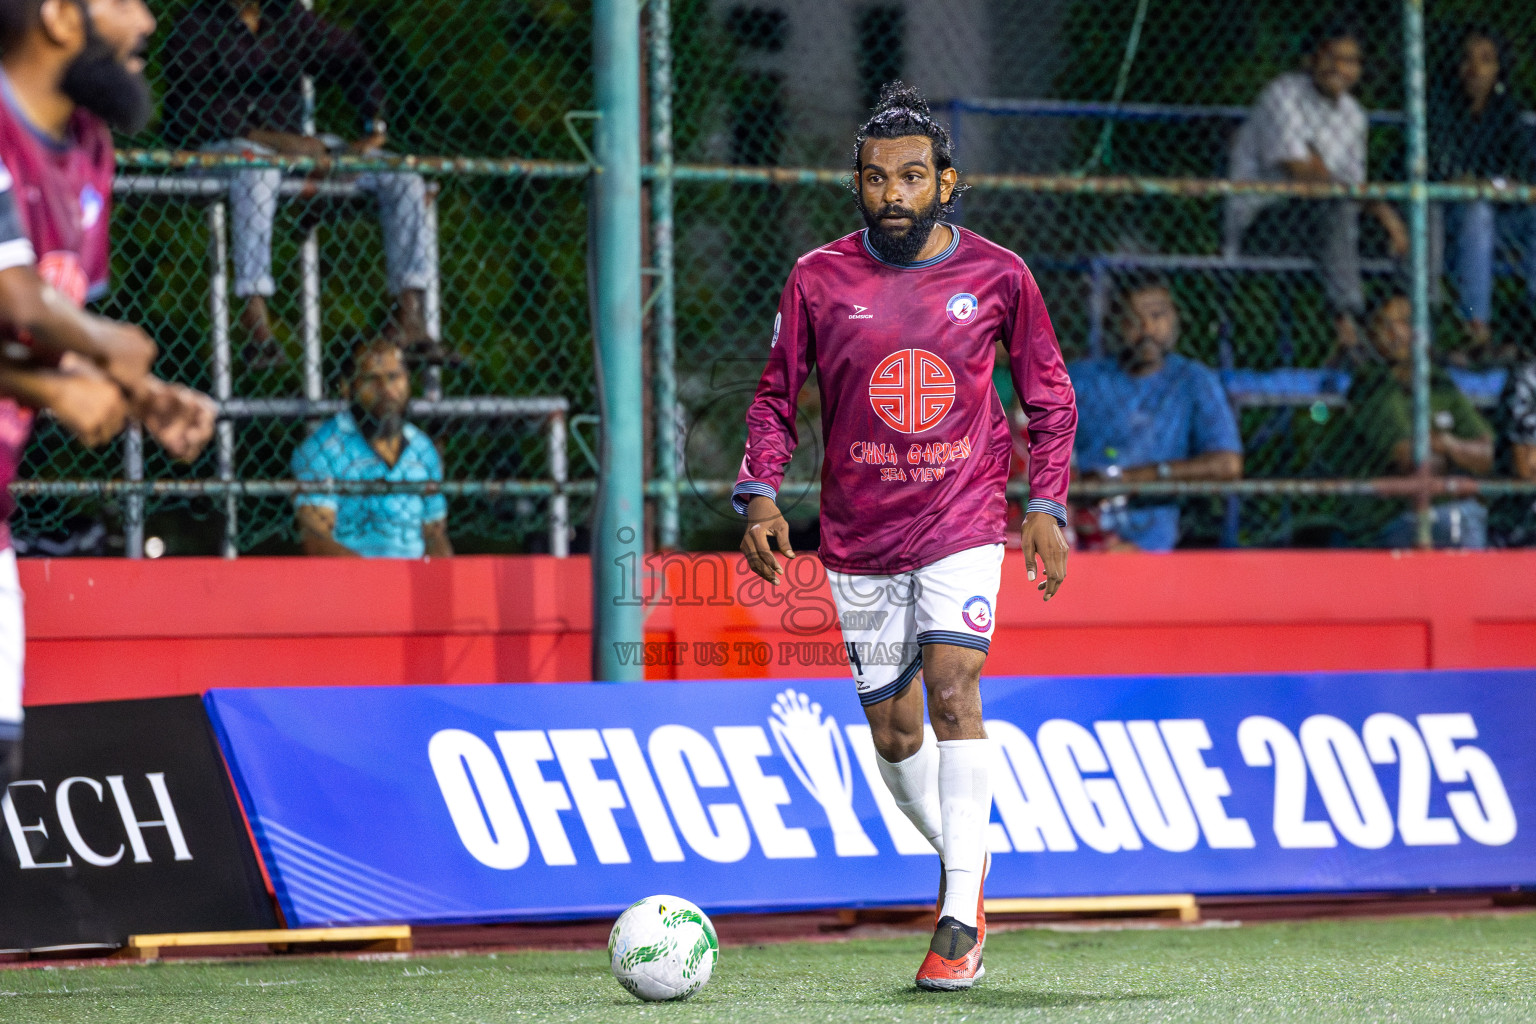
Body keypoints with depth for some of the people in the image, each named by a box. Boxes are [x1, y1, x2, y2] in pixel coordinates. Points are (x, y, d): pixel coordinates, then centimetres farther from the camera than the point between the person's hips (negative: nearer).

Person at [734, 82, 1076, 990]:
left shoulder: (996, 276, -1)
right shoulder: (820, 279, -1)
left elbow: (1050, 395, 9)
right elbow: (777, 395, 9)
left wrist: (1048, 506, 0)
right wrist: (760, 492, -4)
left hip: (964, 521, -2)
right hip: (859, 533, 2)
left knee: (952, 686, -20)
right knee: (893, 727, 8)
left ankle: (960, 915, -19)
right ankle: (964, 858, 34)